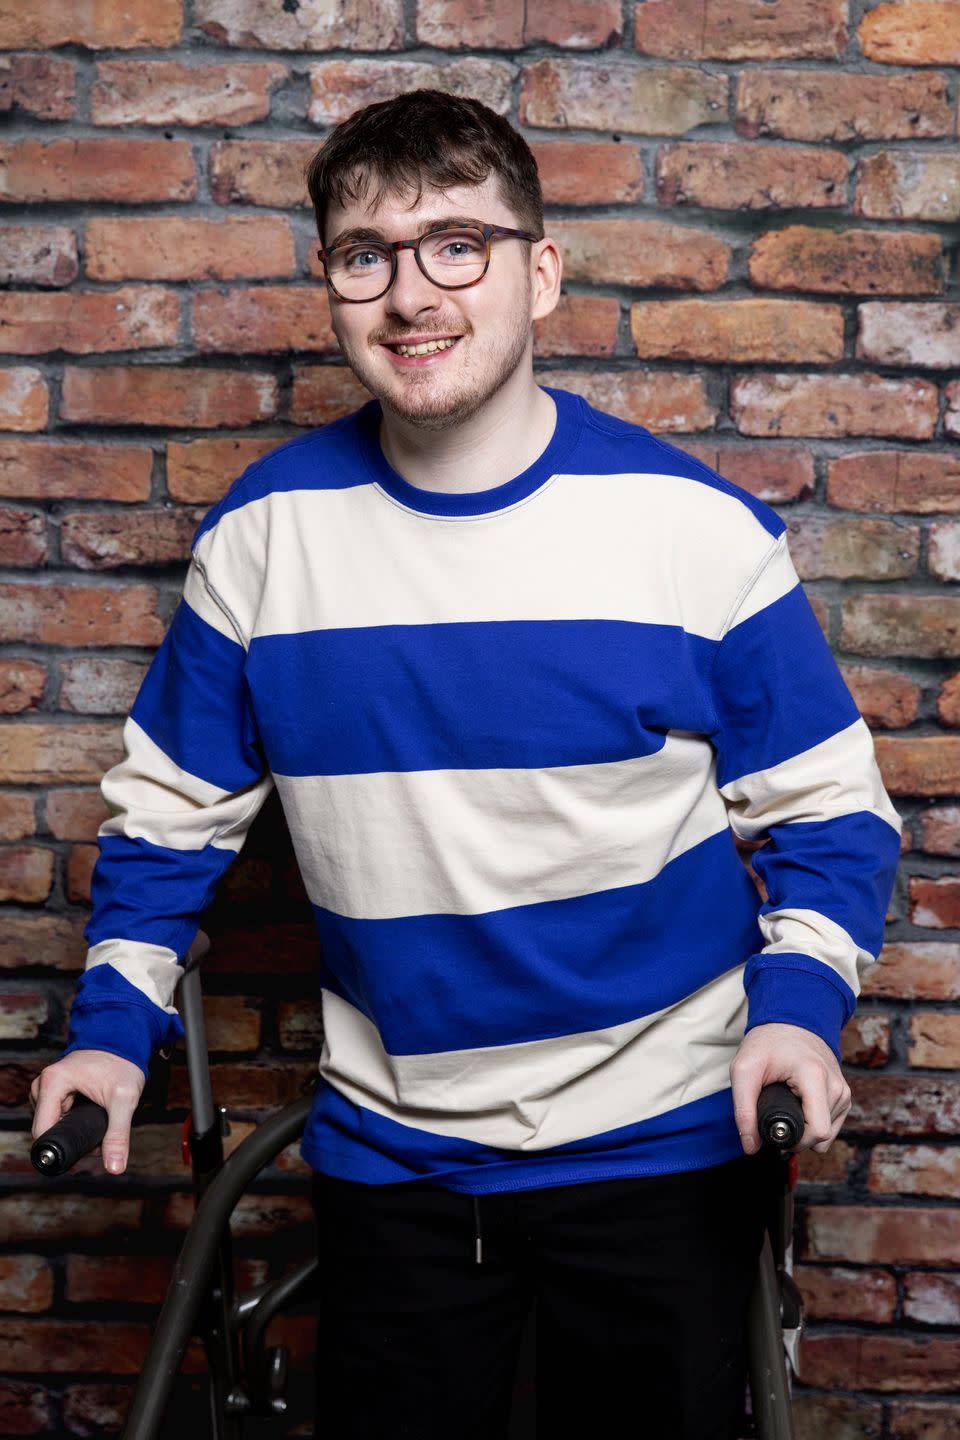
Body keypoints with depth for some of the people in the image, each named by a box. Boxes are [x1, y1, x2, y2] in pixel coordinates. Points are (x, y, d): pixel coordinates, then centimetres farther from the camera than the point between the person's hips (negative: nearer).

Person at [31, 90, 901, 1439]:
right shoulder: (264, 532, -4)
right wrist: (114, 1023, -2)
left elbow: (827, 806, -3)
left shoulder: (696, 523, -11)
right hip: (390, 1150, 2)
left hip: (662, 1142, -1)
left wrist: (798, 1004, -18)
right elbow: (172, 803, 7)